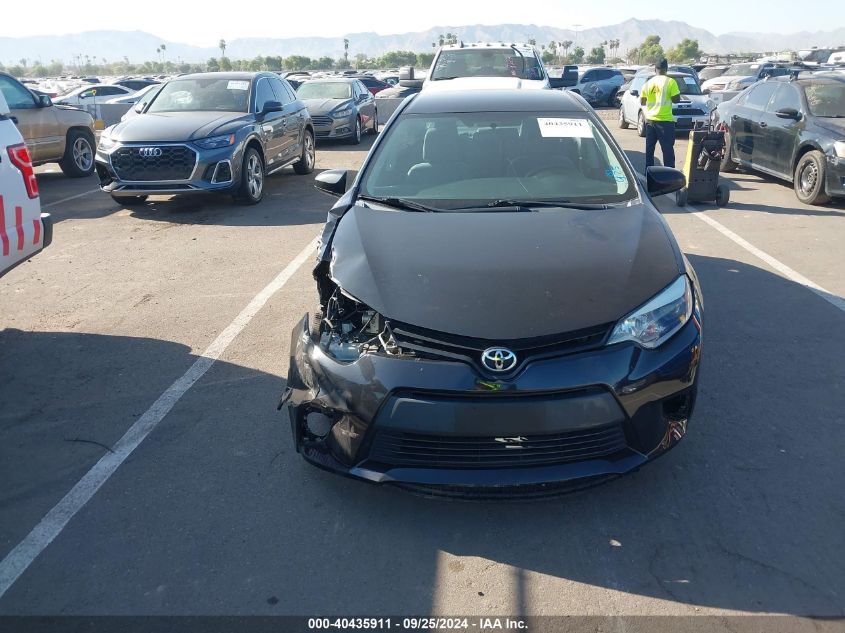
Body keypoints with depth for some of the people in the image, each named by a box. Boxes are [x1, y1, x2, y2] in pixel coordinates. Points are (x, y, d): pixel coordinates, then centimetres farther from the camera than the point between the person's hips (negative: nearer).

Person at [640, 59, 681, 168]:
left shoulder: (648, 83, 6)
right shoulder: (670, 82, -9)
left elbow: (642, 101, 11)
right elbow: (676, 99, -10)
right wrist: (668, 98, 8)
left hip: (650, 119, 5)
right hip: (665, 120, -5)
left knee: (649, 148, 12)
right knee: (667, 149, -2)